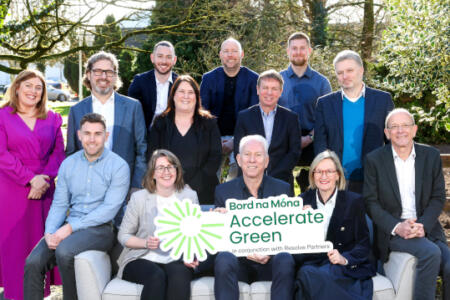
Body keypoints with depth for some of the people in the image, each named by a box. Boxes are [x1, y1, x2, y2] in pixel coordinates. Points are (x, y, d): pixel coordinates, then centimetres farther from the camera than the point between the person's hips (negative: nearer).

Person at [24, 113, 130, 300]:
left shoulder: (119, 166, -5)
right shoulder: (68, 164, 12)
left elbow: (109, 209, -13)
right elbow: (59, 204, 11)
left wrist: (70, 227, -17)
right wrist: (49, 232, -8)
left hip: (101, 228, -5)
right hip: (70, 226, 5)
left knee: (64, 251, -31)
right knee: (33, 262, -17)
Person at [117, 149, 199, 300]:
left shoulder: (190, 196, 9)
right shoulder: (139, 197, 3)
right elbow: (123, 235, 5)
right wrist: (146, 243, -13)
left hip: (177, 260, 1)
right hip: (142, 259, -1)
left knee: (179, 274, -33)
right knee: (157, 276, -34)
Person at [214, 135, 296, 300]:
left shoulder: (283, 189, 7)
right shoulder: (223, 191, 7)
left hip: (270, 261, 0)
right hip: (238, 260, 0)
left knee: (285, 259, -32)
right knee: (224, 259, -32)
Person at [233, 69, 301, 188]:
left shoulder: (291, 118, 5)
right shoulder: (244, 116, 5)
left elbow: (295, 152, 1)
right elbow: (239, 151, 3)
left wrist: (272, 176, -9)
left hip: (281, 182, 0)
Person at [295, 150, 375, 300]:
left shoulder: (353, 201, 7)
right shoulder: (303, 201, 14)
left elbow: (363, 245, 3)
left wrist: (345, 258, -17)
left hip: (346, 267, -2)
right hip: (312, 263, 3)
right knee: (306, 273, -34)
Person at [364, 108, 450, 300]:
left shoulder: (431, 156, 7)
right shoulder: (374, 160, 0)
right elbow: (370, 202, -1)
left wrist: (422, 225, -11)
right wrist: (397, 227, -15)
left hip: (427, 227, 3)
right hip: (392, 231, -3)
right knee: (431, 253, -29)